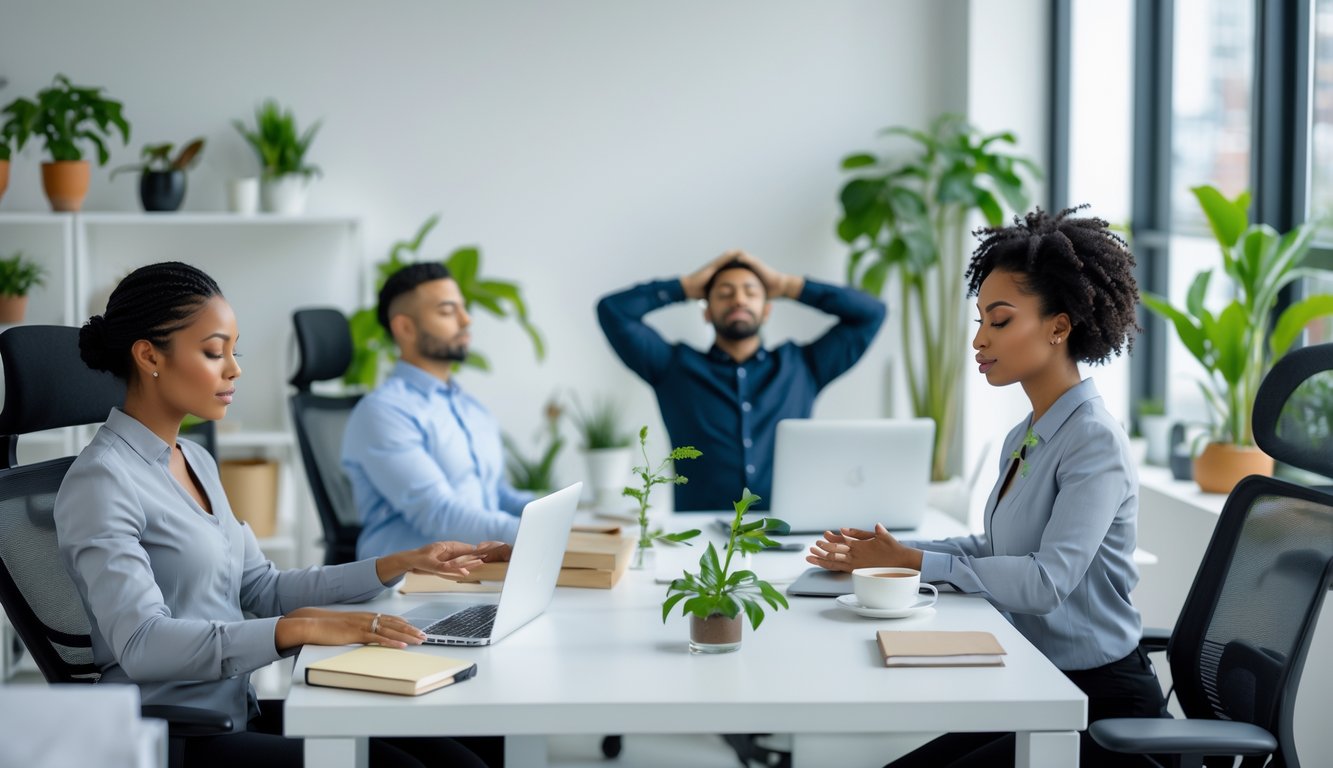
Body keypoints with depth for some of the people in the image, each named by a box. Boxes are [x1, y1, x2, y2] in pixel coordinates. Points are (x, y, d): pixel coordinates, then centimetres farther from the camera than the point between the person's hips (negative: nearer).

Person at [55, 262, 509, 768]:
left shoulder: (196, 461, 14)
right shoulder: (100, 482, -14)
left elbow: (263, 589, 17)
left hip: (241, 712, 8)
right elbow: (142, 642, -25)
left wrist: (401, 565, 8)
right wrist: (302, 629, -32)